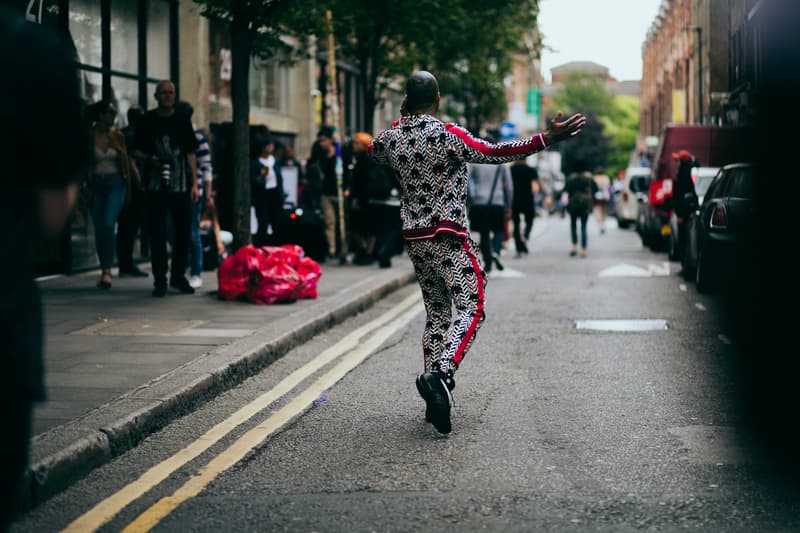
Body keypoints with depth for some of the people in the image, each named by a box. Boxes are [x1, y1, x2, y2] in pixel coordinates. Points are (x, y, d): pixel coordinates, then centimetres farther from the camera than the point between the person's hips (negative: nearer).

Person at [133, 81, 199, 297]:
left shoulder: (183, 120, 9)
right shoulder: (147, 121, 6)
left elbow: (191, 153, 9)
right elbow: (137, 151, 10)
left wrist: (194, 184, 4)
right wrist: (149, 158, -12)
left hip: (180, 184, 1)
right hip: (156, 185, -1)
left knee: (183, 231, 2)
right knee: (157, 233, -2)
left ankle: (178, 276, 16)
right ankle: (160, 280, 4)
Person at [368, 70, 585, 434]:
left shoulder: (392, 137, 5)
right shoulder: (447, 134, -12)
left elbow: (371, 150, 29)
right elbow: (493, 153, -21)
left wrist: (401, 119, 39)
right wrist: (547, 139, -24)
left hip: (414, 238, 7)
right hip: (449, 236, -7)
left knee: (436, 314, 13)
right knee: (471, 309, -5)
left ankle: (435, 399, 10)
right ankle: (441, 373, -27)